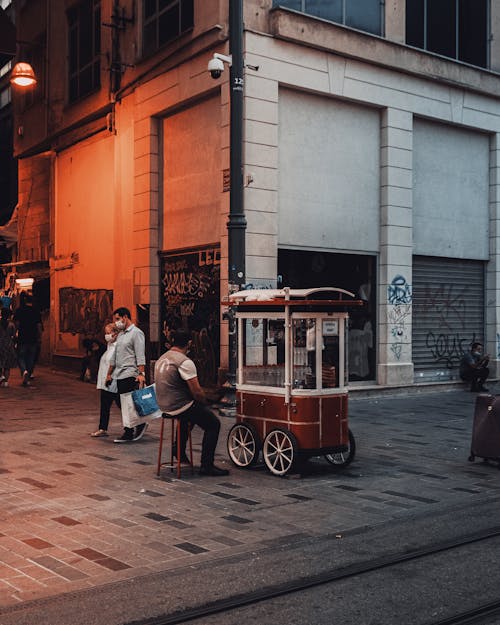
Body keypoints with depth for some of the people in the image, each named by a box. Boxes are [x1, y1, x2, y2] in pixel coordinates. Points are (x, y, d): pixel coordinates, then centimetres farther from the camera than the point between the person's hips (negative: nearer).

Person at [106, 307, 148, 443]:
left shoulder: (136, 333, -7)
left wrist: (141, 373, -24)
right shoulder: (121, 334, 20)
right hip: (119, 376, 9)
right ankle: (128, 433, 12)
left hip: (130, 375, -9)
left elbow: (140, 356, -16)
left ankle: (141, 423, 5)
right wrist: (109, 374, 25)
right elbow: (114, 356, 26)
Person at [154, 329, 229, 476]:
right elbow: (197, 392, -21)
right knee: (213, 424, 2)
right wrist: (204, 402, 1)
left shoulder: (161, 359, 7)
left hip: (164, 405, 9)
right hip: (179, 407, -9)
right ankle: (206, 465, 1)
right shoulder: (184, 362, -20)